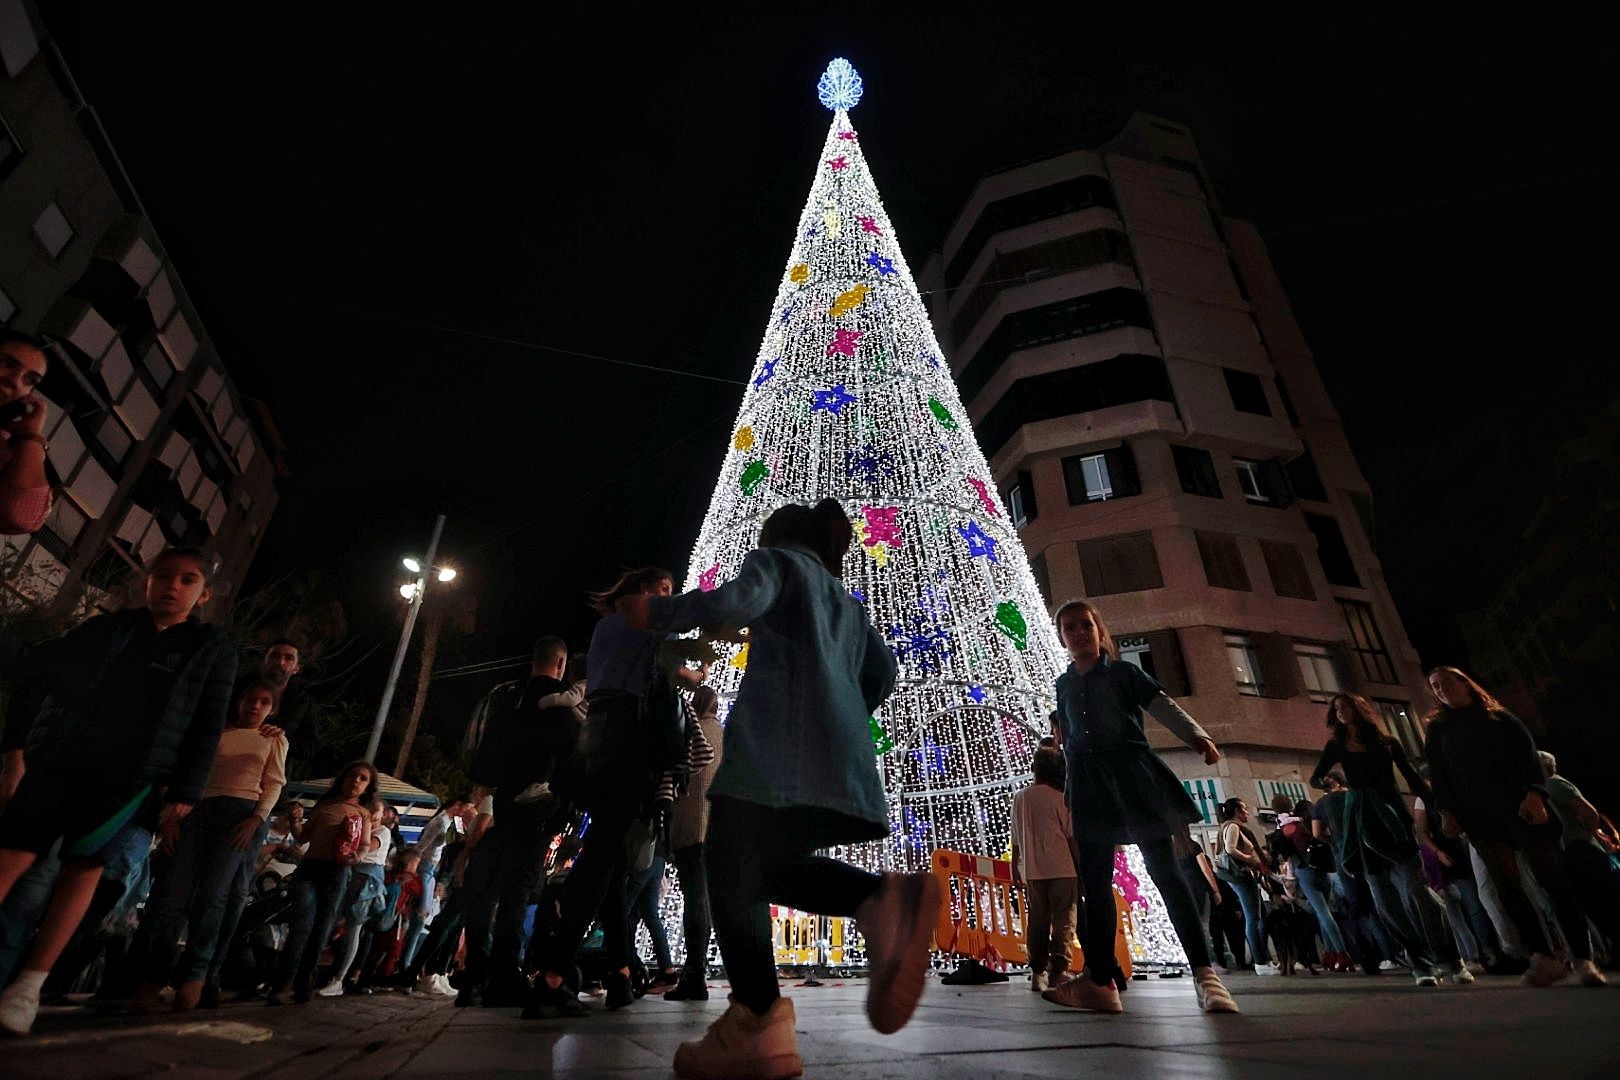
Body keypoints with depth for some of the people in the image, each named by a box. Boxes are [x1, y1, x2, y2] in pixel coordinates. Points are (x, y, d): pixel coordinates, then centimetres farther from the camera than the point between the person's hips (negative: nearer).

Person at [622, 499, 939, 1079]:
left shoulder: (777, 559, 12)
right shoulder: (846, 599, 32)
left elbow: (738, 600, -11)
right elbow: (883, 671, 22)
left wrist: (654, 612, 1)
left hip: (777, 740, -7)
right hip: (838, 751, 8)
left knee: (732, 869, -2)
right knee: (769, 865, 14)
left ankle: (758, 1027, -12)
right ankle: (882, 900, -10)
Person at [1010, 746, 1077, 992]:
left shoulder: (1020, 798, 5)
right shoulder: (1059, 798, -8)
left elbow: (1016, 838, 10)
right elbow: (1072, 836, -6)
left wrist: (1015, 866, 18)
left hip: (1032, 870, 4)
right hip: (1061, 869, -4)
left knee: (1037, 920, 10)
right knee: (1063, 919, 2)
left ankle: (1038, 972, 11)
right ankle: (1059, 971, -4)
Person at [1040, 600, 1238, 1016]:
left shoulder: (1123, 672, 5)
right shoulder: (1064, 685, 15)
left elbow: (1163, 705, -7)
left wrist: (1196, 735, -25)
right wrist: (1071, 789, 18)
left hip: (1130, 771, -3)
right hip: (1089, 782, 4)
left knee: (1164, 869, -9)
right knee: (1094, 880, 1)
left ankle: (1204, 973, -5)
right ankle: (1100, 981, 5)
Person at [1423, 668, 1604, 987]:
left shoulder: (1499, 717, 14)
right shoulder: (1438, 729, 16)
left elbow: (1528, 754, 2)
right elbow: (1438, 774, 10)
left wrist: (1534, 793, -15)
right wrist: (1446, 811, -2)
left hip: (1521, 805, 0)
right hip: (1478, 814, 1)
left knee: (1553, 879, -6)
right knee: (1507, 885, -9)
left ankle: (1582, 959, -1)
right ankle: (1544, 957, -8)